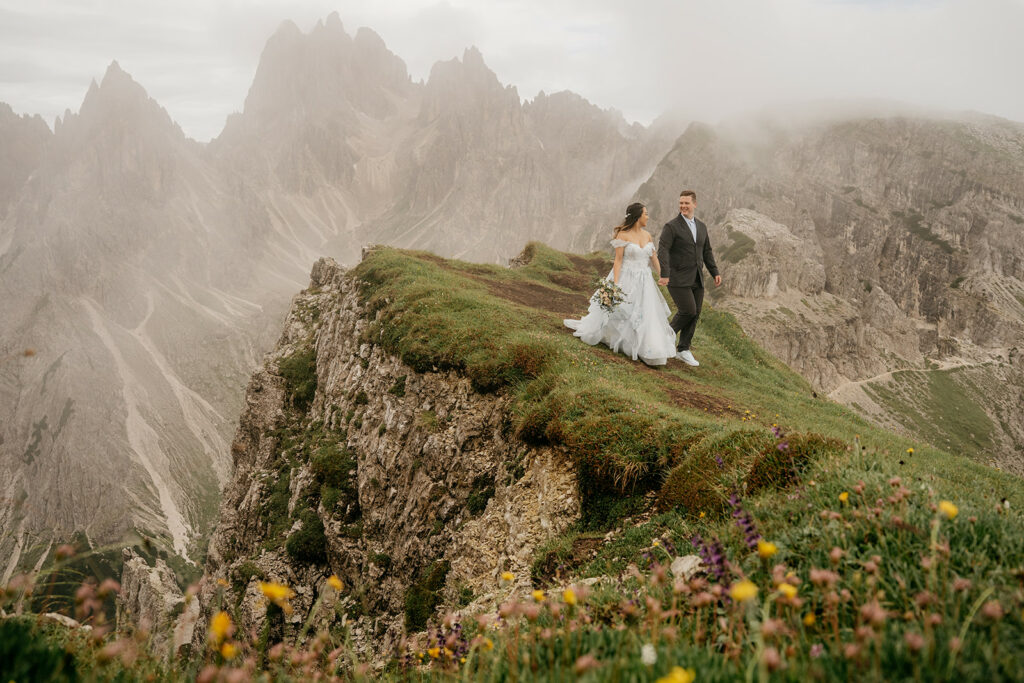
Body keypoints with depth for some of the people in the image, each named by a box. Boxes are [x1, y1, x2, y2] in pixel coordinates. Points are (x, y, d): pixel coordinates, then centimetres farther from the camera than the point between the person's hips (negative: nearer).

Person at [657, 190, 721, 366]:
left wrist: (715, 272, 11)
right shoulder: (671, 226, -7)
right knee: (688, 311, -15)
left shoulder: (701, 226, 13)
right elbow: (663, 251, -17)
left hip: (696, 279, 6)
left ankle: (683, 350, 15)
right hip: (678, 279, -6)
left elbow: (706, 251, 19)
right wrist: (664, 275, -28)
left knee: (695, 314, 4)